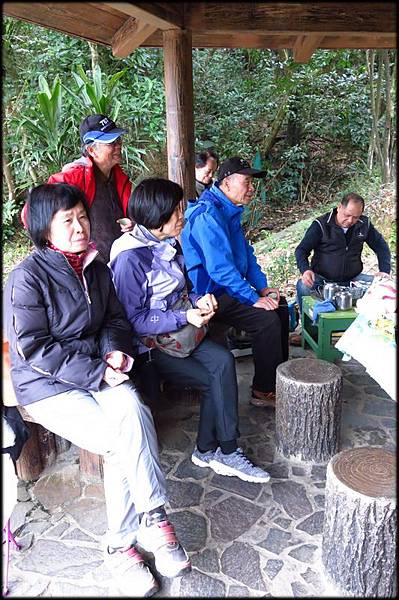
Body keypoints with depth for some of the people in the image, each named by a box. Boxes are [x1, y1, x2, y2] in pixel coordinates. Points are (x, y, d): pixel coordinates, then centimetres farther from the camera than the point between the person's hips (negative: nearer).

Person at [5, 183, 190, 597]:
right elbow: (33, 349, -15)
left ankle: (122, 545, -11)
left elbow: (115, 319, 18)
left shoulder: (96, 268, 8)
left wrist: (115, 349, -5)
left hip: (98, 372, 5)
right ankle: (153, 520, -1)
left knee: (132, 413, -25)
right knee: (123, 443, -25)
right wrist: (96, 372, -19)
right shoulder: (27, 277, -11)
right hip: (47, 386, -5)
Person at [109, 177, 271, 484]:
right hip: (149, 342, -7)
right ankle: (224, 451, 7)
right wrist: (184, 317, -24)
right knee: (215, 380, -14)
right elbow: (132, 320, -18)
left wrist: (197, 300, -3)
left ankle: (210, 450, -6)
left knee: (223, 360, -18)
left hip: (180, 329, 7)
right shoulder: (130, 257, -19)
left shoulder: (169, 244, 7)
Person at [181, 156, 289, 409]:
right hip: (209, 293, -11)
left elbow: (246, 253, 17)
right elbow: (220, 268, -28)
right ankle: (264, 391, -6)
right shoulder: (208, 215, -21)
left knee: (280, 305, 7)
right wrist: (254, 299, -23)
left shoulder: (230, 211, 13)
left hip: (226, 287, 11)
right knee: (267, 319, -21)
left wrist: (263, 287, 6)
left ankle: (280, 375, 17)